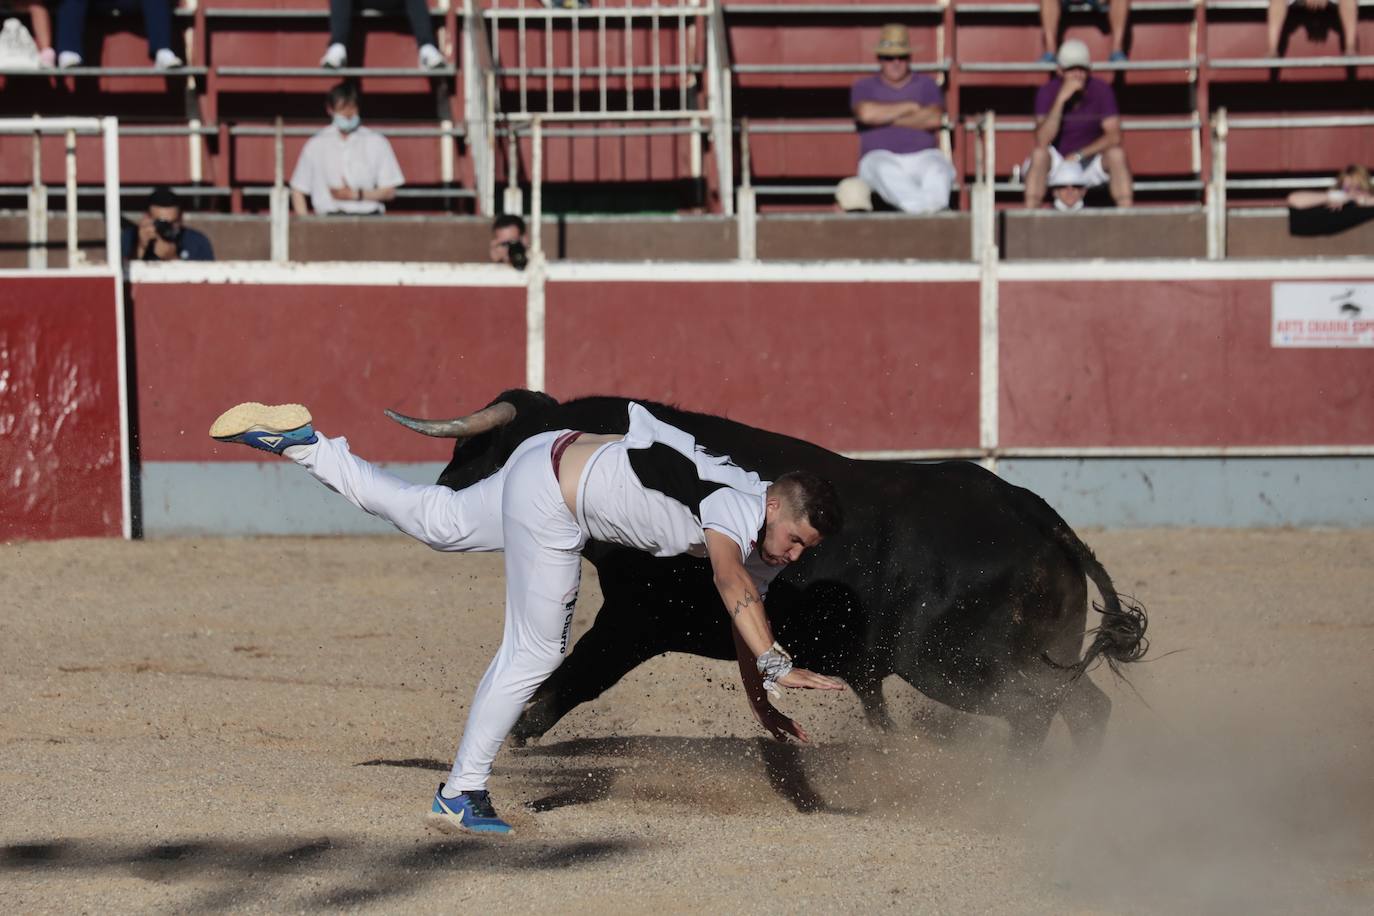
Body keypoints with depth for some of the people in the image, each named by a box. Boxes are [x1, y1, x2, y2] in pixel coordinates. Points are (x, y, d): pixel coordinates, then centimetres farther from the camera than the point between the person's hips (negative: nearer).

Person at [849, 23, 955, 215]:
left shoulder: (926, 85, 19)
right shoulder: (864, 87, 17)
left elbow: (934, 119, -2)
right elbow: (866, 113, -8)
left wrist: (887, 118, -1)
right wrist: (910, 107, 0)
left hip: (923, 157, 1)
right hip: (879, 157, -1)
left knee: (937, 170, -35)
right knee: (887, 171, -39)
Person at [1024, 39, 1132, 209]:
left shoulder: (1101, 90, -8)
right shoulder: (1047, 92, -12)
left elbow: (1114, 136, -13)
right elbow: (1042, 141, -26)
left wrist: (1079, 156, -20)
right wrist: (1061, 99, -33)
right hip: (1057, 164, -1)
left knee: (1117, 154, -27)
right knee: (1039, 154, -32)